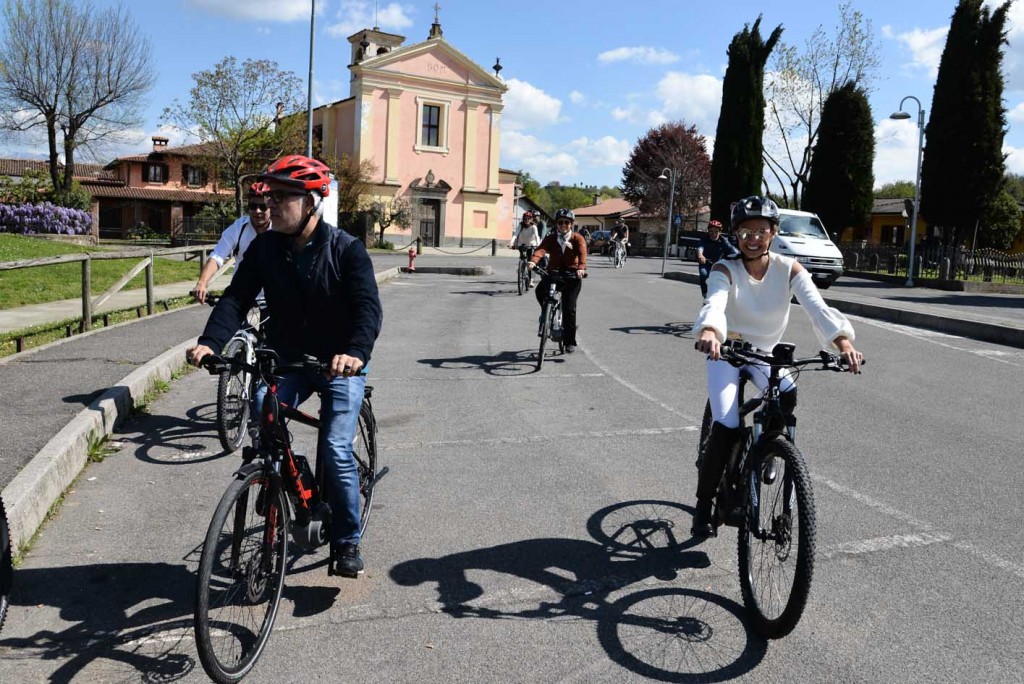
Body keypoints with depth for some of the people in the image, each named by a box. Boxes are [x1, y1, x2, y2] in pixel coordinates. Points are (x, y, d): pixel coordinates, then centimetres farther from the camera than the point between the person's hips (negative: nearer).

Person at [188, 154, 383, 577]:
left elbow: (368, 307, -26)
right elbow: (236, 297, -10)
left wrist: (356, 352, -46)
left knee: (335, 451, -13)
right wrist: (209, 342, -29)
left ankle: (347, 542, 6)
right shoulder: (265, 247, -1)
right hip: (286, 359, 4)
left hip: (340, 364, -4)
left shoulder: (346, 249, -14)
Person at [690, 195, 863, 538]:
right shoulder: (725, 270, -18)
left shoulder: (789, 269, -12)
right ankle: (704, 505, 0)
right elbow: (714, 303, -39)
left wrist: (843, 341, -47)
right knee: (726, 428, -18)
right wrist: (708, 331, -63)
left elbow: (817, 306, -27)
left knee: (788, 396, -27)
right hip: (726, 352, -3)